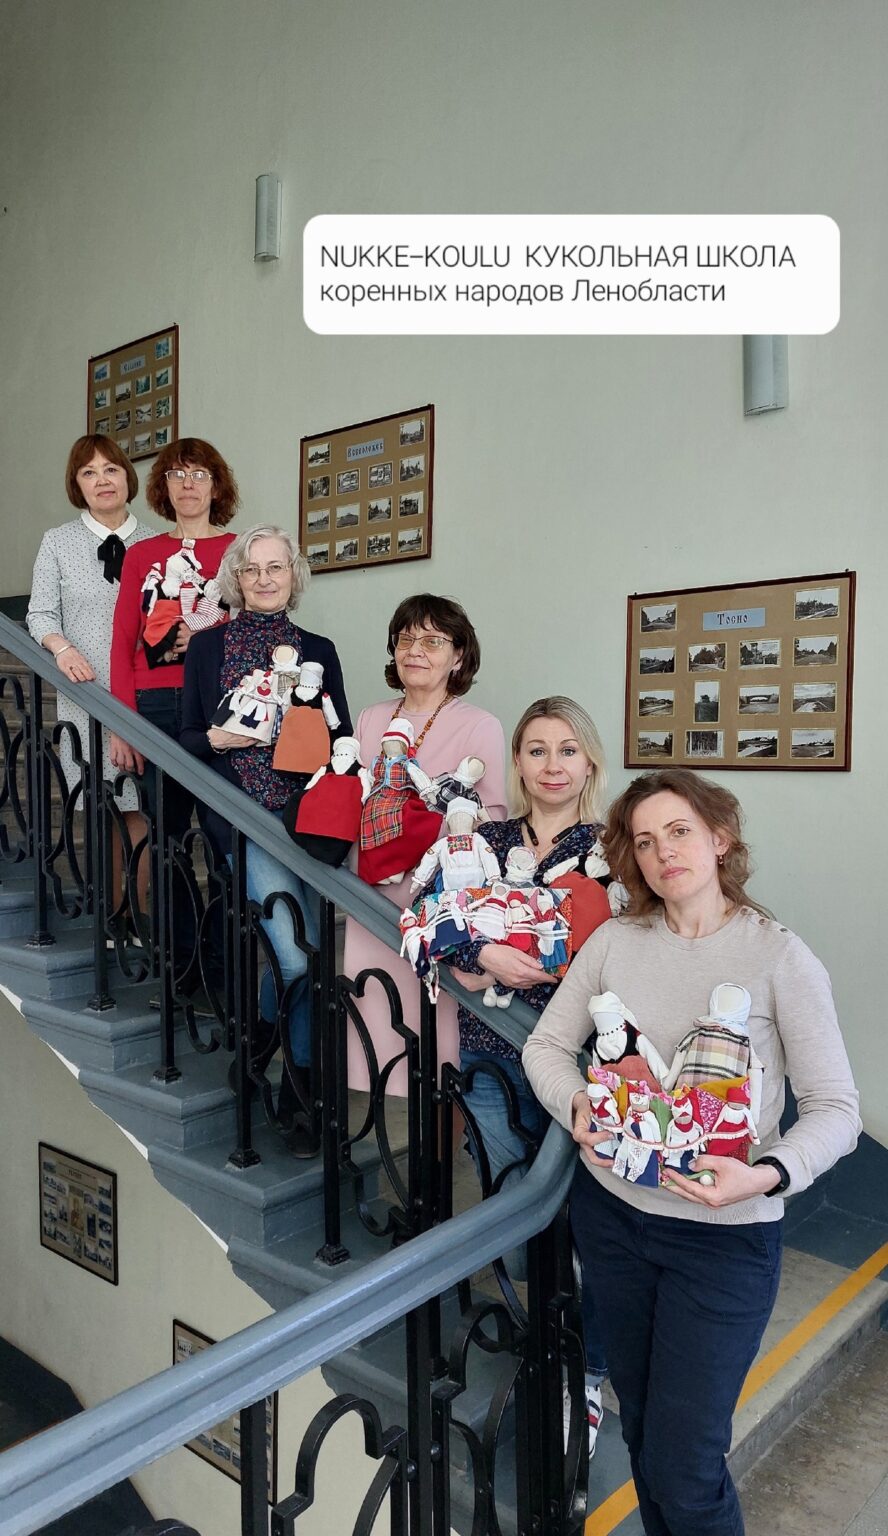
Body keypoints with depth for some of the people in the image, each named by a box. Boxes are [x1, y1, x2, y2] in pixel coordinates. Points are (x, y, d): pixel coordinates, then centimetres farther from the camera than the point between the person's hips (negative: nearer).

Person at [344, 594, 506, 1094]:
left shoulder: (480, 727, -1)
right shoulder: (372, 720, 13)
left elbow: (492, 819, -4)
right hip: (372, 898, 5)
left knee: (433, 1023, -4)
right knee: (372, 1015, 7)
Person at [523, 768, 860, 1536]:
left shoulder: (781, 959, -12)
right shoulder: (615, 942, -3)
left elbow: (835, 1110, -9)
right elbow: (547, 1044, 4)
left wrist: (768, 1174, -25)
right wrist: (577, 1106, -15)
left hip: (725, 1234, -3)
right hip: (610, 1210, 4)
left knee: (682, 1466, 2)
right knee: (641, 1427, 21)